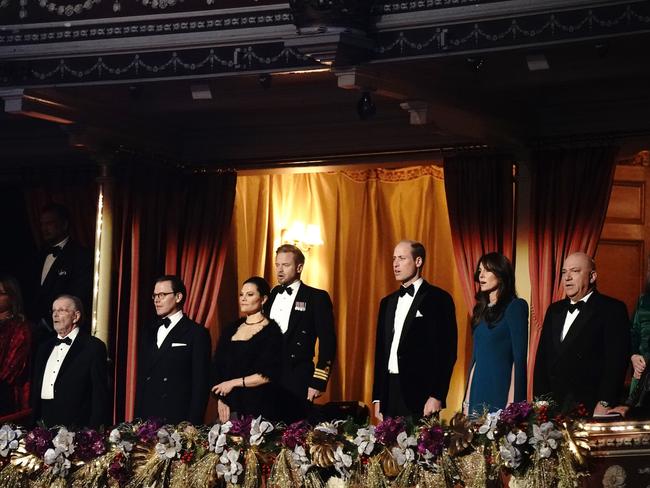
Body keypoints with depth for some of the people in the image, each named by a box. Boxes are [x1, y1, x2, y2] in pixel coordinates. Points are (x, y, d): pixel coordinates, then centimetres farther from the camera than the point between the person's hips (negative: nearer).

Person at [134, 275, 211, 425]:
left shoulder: (197, 333, -2)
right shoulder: (147, 332, 16)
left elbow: (201, 384, -6)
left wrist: (193, 423, -13)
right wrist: (138, 418, 10)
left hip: (178, 419, -5)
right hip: (146, 418, 5)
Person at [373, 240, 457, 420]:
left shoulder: (439, 299, -3)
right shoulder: (387, 302, 18)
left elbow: (447, 351, -8)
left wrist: (437, 396, -15)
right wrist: (377, 398, 14)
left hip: (420, 394, -6)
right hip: (389, 392, 6)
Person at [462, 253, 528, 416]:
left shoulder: (515, 306, -5)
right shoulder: (481, 310, 15)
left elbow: (519, 357, -11)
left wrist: (512, 401, -17)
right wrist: (467, 400, 12)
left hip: (501, 390, -7)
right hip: (478, 392, 7)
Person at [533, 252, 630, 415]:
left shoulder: (613, 309, -3)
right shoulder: (554, 310, 18)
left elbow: (616, 359, -10)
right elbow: (542, 357, 17)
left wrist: (604, 404, -18)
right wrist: (539, 400, 7)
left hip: (590, 407, -5)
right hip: (552, 405, 5)